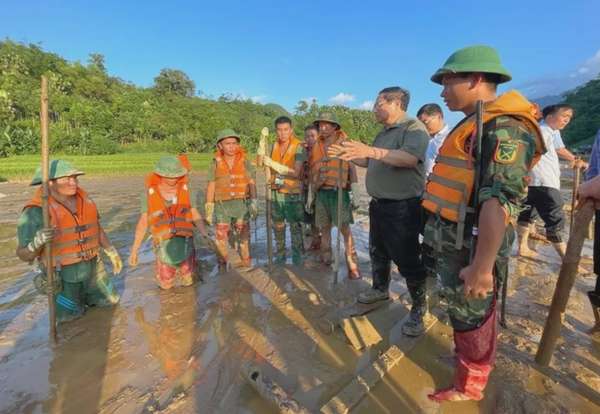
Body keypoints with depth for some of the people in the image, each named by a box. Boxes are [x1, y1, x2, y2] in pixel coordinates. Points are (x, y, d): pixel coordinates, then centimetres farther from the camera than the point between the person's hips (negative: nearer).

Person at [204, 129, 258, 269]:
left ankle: (246, 266, 21)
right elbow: (211, 187, 5)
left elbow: (252, 183, -5)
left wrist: (254, 202, -16)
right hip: (222, 205, 1)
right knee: (221, 238, 4)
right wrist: (208, 209, 2)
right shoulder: (216, 163, 5)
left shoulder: (245, 162, 2)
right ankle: (223, 267, 21)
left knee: (244, 237, 6)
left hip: (241, 203, -1)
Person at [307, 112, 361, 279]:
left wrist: (355, 193, -9)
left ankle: (352, 266, -3)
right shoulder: (316, 148, 13)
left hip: (339, 192, -4)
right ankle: (325, 260, 22)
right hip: (321, 193, 5)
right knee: (324, 228, 10)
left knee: (345, 229, -8)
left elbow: (352, 169, -2)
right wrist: (310, 196, 14)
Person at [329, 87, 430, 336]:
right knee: (378, 252, 21)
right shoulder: (383, 133, 17)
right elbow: (371, 162, 22)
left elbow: (410, 158, -30)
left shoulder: (414, 127, -12)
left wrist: (371, 150, -38)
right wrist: (346, 155, 10)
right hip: (378, 204, 9)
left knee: (407, 259, -2)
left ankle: (419, 309, 14)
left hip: (402, 208, -9)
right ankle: (380, 289, 41)